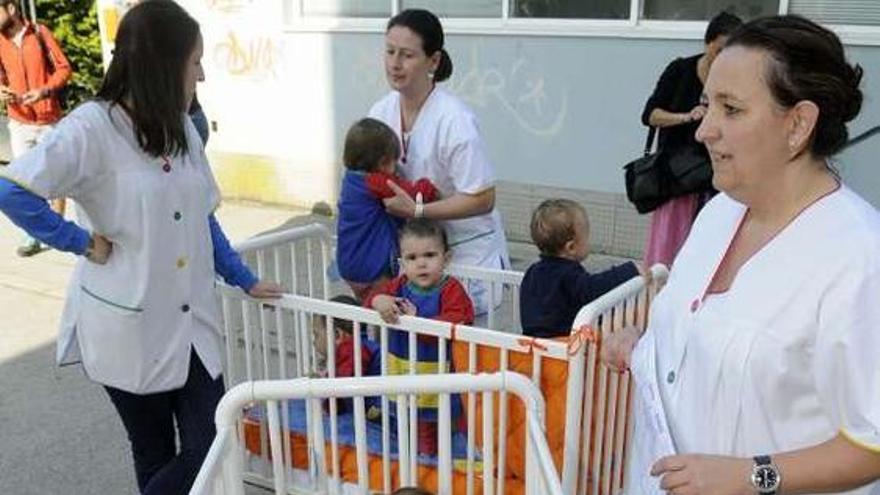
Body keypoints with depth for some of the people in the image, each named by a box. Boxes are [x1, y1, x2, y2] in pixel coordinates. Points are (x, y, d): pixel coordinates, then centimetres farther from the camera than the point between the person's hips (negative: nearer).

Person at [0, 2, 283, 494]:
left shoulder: (181, 127, 7)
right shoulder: (93, 126, -15)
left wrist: (247, 281, 14)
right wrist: (84, 241, -17)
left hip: (193, 321, 6)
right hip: (129, 327, -5)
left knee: (210, 451, 5)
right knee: (156, 456, 11)